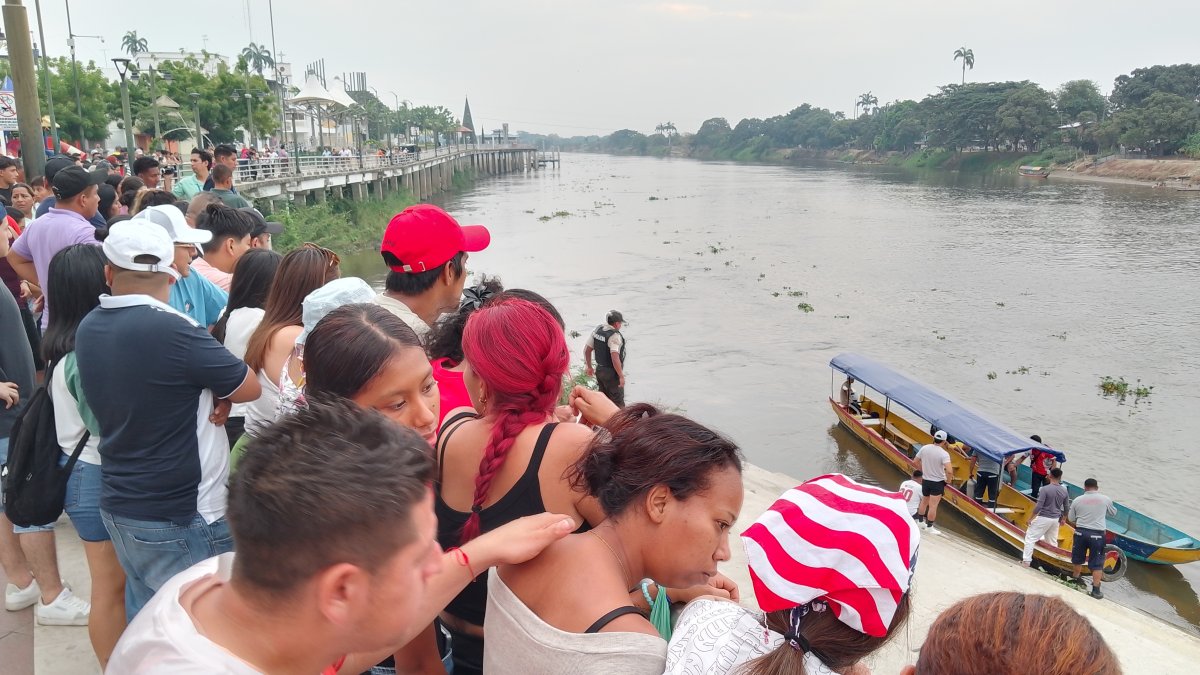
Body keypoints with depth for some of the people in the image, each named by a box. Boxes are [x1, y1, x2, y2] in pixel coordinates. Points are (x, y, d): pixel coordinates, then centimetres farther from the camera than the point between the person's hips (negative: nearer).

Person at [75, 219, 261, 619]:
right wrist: (221, 392, 5)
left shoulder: (88, 329, 1)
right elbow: (250, 388, -13)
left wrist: (213, 392, -7)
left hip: (118, 507, 8)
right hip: (180, 517, -7)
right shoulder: (172, 330, -23)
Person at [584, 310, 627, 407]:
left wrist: (589, 367, 20)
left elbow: (587, 350, 9)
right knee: (618, 402, 2)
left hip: (599, 370, 8)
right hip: (611, 373, -8)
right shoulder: (614, 336, -22)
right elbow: (615, 358, -30)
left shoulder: (597, 330, 2)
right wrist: (621, 376, -24)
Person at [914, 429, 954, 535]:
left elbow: (916, 461, 4)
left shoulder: (924, 448, -8)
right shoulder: (944, 454, -22)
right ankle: (929, 527, 12)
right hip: (938, 482, -5)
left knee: (924, 501, 24)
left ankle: (920, 521, 36)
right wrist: (948, 481, -12)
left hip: (925, 480, 5)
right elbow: (949, 471, -31)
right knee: (933, 506, 4)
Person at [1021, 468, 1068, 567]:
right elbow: (1065, 507, 9)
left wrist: (1031, 517, -8)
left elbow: (1038, 506, -20)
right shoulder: (1064, 491, -1)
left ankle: (1026, 561, -2)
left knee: (1030, 537, 3)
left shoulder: (1045, 489, -19)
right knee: (1052, 541, 20)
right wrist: (1063, 518, 26)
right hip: (1055, 519, 5)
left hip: (1043, 518, -5)